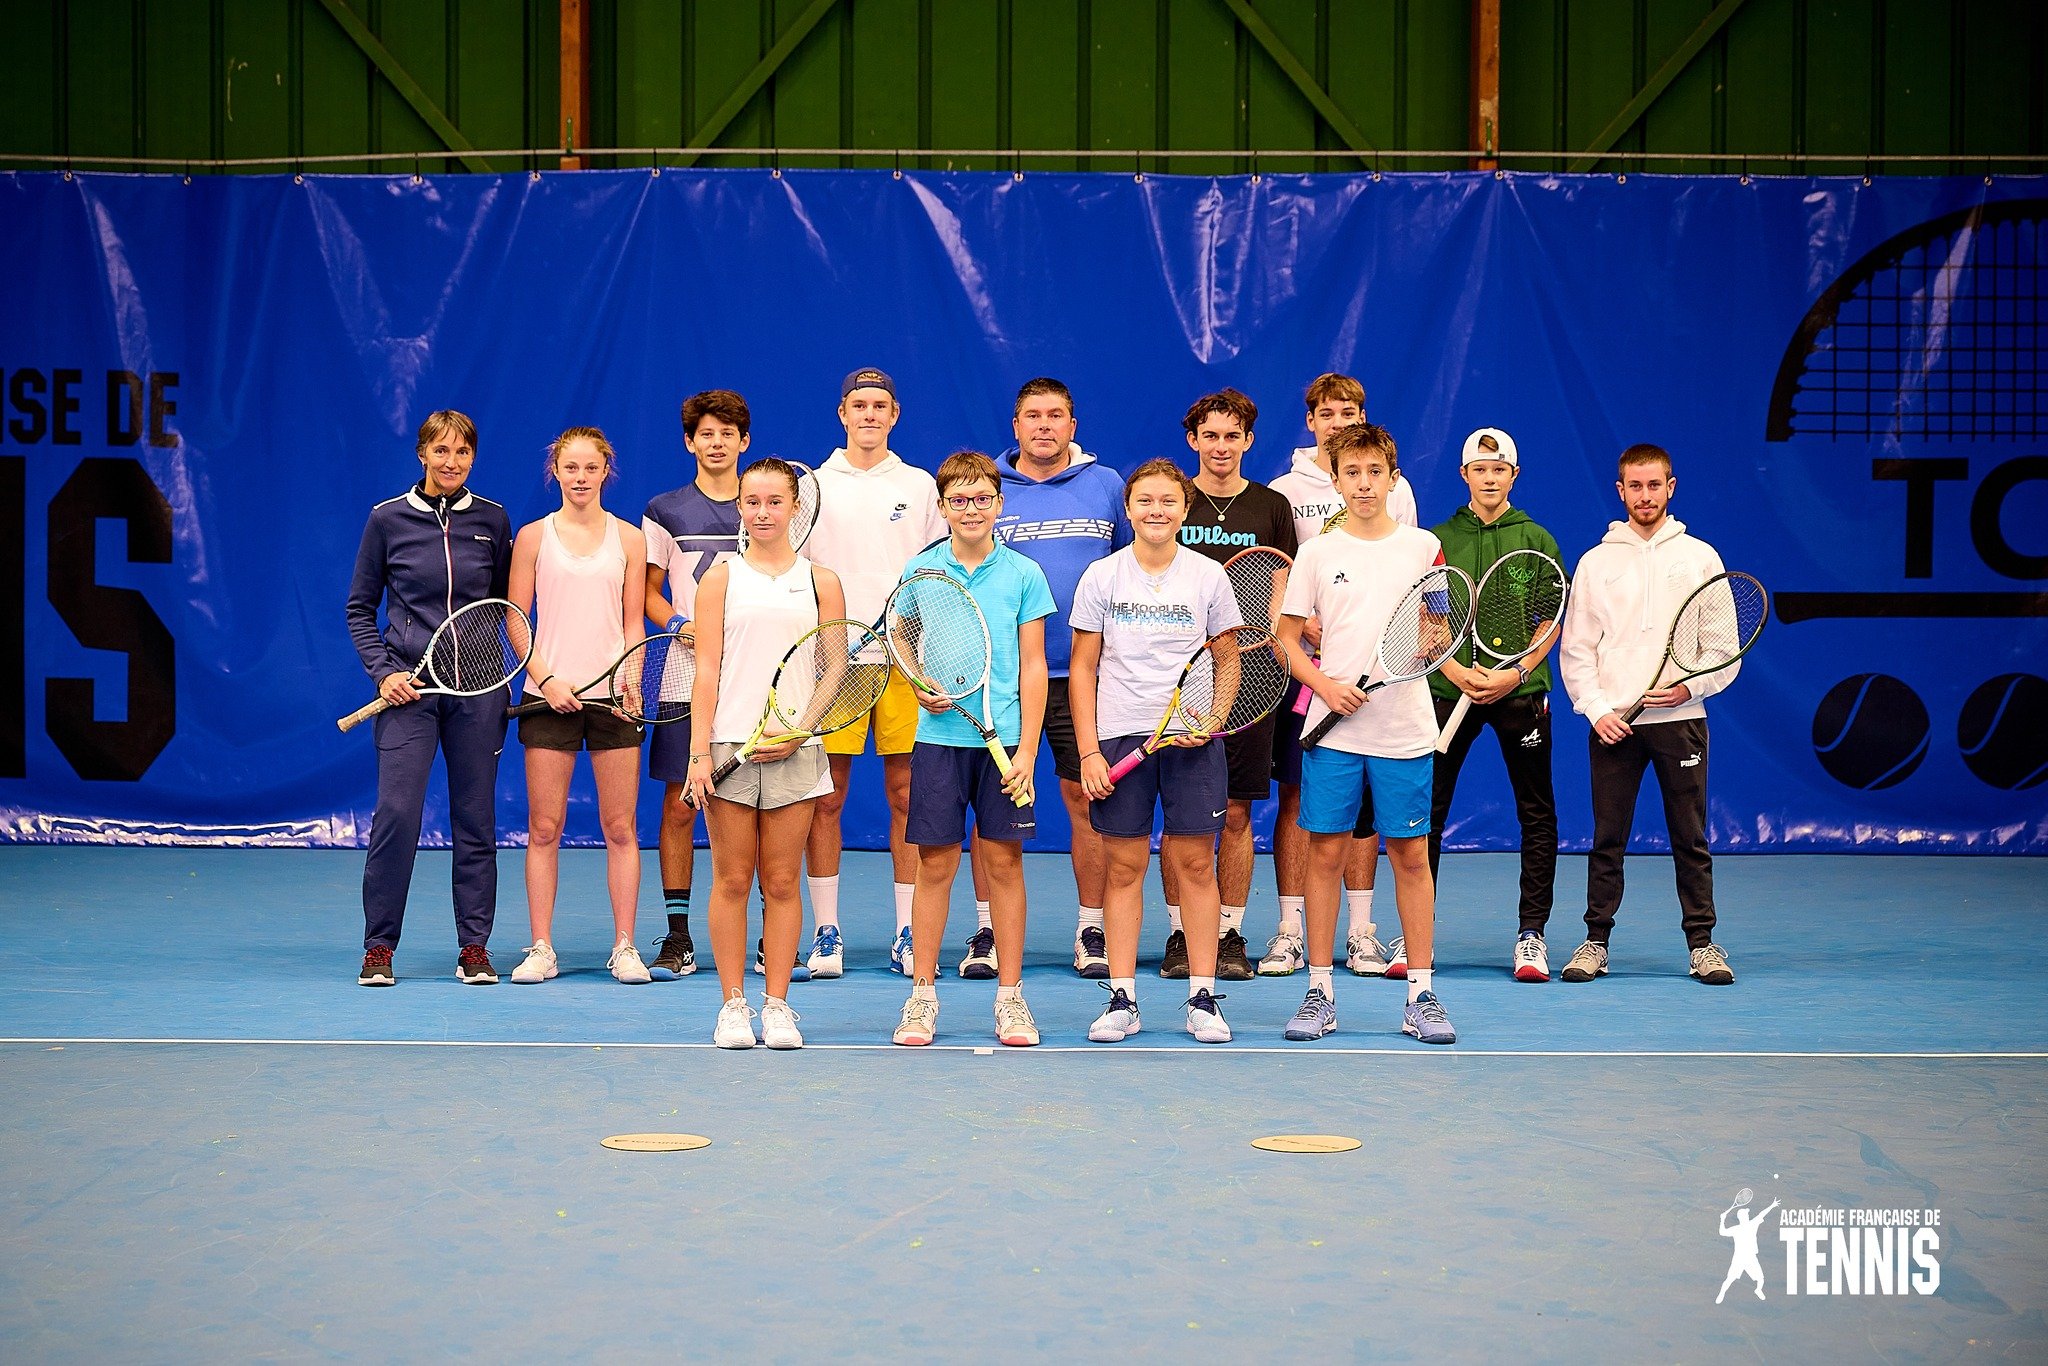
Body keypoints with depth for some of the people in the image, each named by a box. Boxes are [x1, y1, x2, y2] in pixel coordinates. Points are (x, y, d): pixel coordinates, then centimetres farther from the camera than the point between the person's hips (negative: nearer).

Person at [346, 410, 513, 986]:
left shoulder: (493, 521, 5)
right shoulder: (388, 518, 1)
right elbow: (360, 608, 7)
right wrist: (383, 671, -5)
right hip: (408, 687, -2)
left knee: (475, 818, 5)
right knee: (396, 813, -9)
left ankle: (474, 946, 13)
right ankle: (379, 947, 2)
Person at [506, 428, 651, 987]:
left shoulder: (629, 538, 8)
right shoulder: (533, 536, 6)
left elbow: (634, 623, 9)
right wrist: (546, 679, -9)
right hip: (548, 695, -1)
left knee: (620, 828, 1)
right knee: (544, 828, 0)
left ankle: (624, 947, 7)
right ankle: (541, 949, 6)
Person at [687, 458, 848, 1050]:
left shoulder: (821, 581, 8)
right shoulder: (720, 578, 6)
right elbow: (707, 670, 2)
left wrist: (799, 730, -10)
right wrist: (701, 751, -6)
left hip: (794, 751, 1)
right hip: (729, 745, 0)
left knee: (781, 883, 3)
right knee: (731, 880, 2)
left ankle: (776, 1006, 9)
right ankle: (733, 1006, 8)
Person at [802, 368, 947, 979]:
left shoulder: (920, 486, 10)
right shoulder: (815, 485, 8)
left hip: (905, 658, 0)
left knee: (906, 795, 1)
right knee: (826, 798, -1)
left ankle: (907, 935, 7)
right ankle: (826, 934, 7)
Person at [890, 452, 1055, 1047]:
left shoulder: (1023, 574, 2)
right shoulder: (920, 570, 5)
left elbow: (1032, 666, 2)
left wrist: (1026, 749, -6)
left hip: (1005, 740, 0)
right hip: (939, 736, 1)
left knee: (1004, 862, 3)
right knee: (935, 864, 2)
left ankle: (1010, 996, 11)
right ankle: (922, 994, 11)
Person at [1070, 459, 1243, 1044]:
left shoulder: (1209, 576, 3)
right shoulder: (1101, 576, 2)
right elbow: (1083, 668, 4)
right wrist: (1088, 750, -3)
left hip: (1193, 739, 0)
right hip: (1119, 736, 0)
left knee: (1195, 864, 1)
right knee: (1124, 868, 2)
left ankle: (1203, 998, 7)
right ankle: (1121, 1000, 7)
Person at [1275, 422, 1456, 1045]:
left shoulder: (1424, 547, 5)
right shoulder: (1317, 553, 5)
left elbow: (1440, 636, 10)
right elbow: (1288, 638, 7)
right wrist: (1325, 685, -9)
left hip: (1404, 730, 0)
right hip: (1332, 730, 0)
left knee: (1411, 856, 2)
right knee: (1326, 854, 1)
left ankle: (1421, 995, 8)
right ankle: (1319, 992, 9)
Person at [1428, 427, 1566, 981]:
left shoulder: (1537, 540, 6)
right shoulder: (1438, 539, 7)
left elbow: (1552, 620, 4)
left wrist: (1517, 672, -10)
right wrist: (1455, 670, -9)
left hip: (1520, 690, 0)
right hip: (1449, 687, 0)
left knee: (1537, 816, 1)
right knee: (1427, 811, 0)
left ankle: (1531, 935, 8)